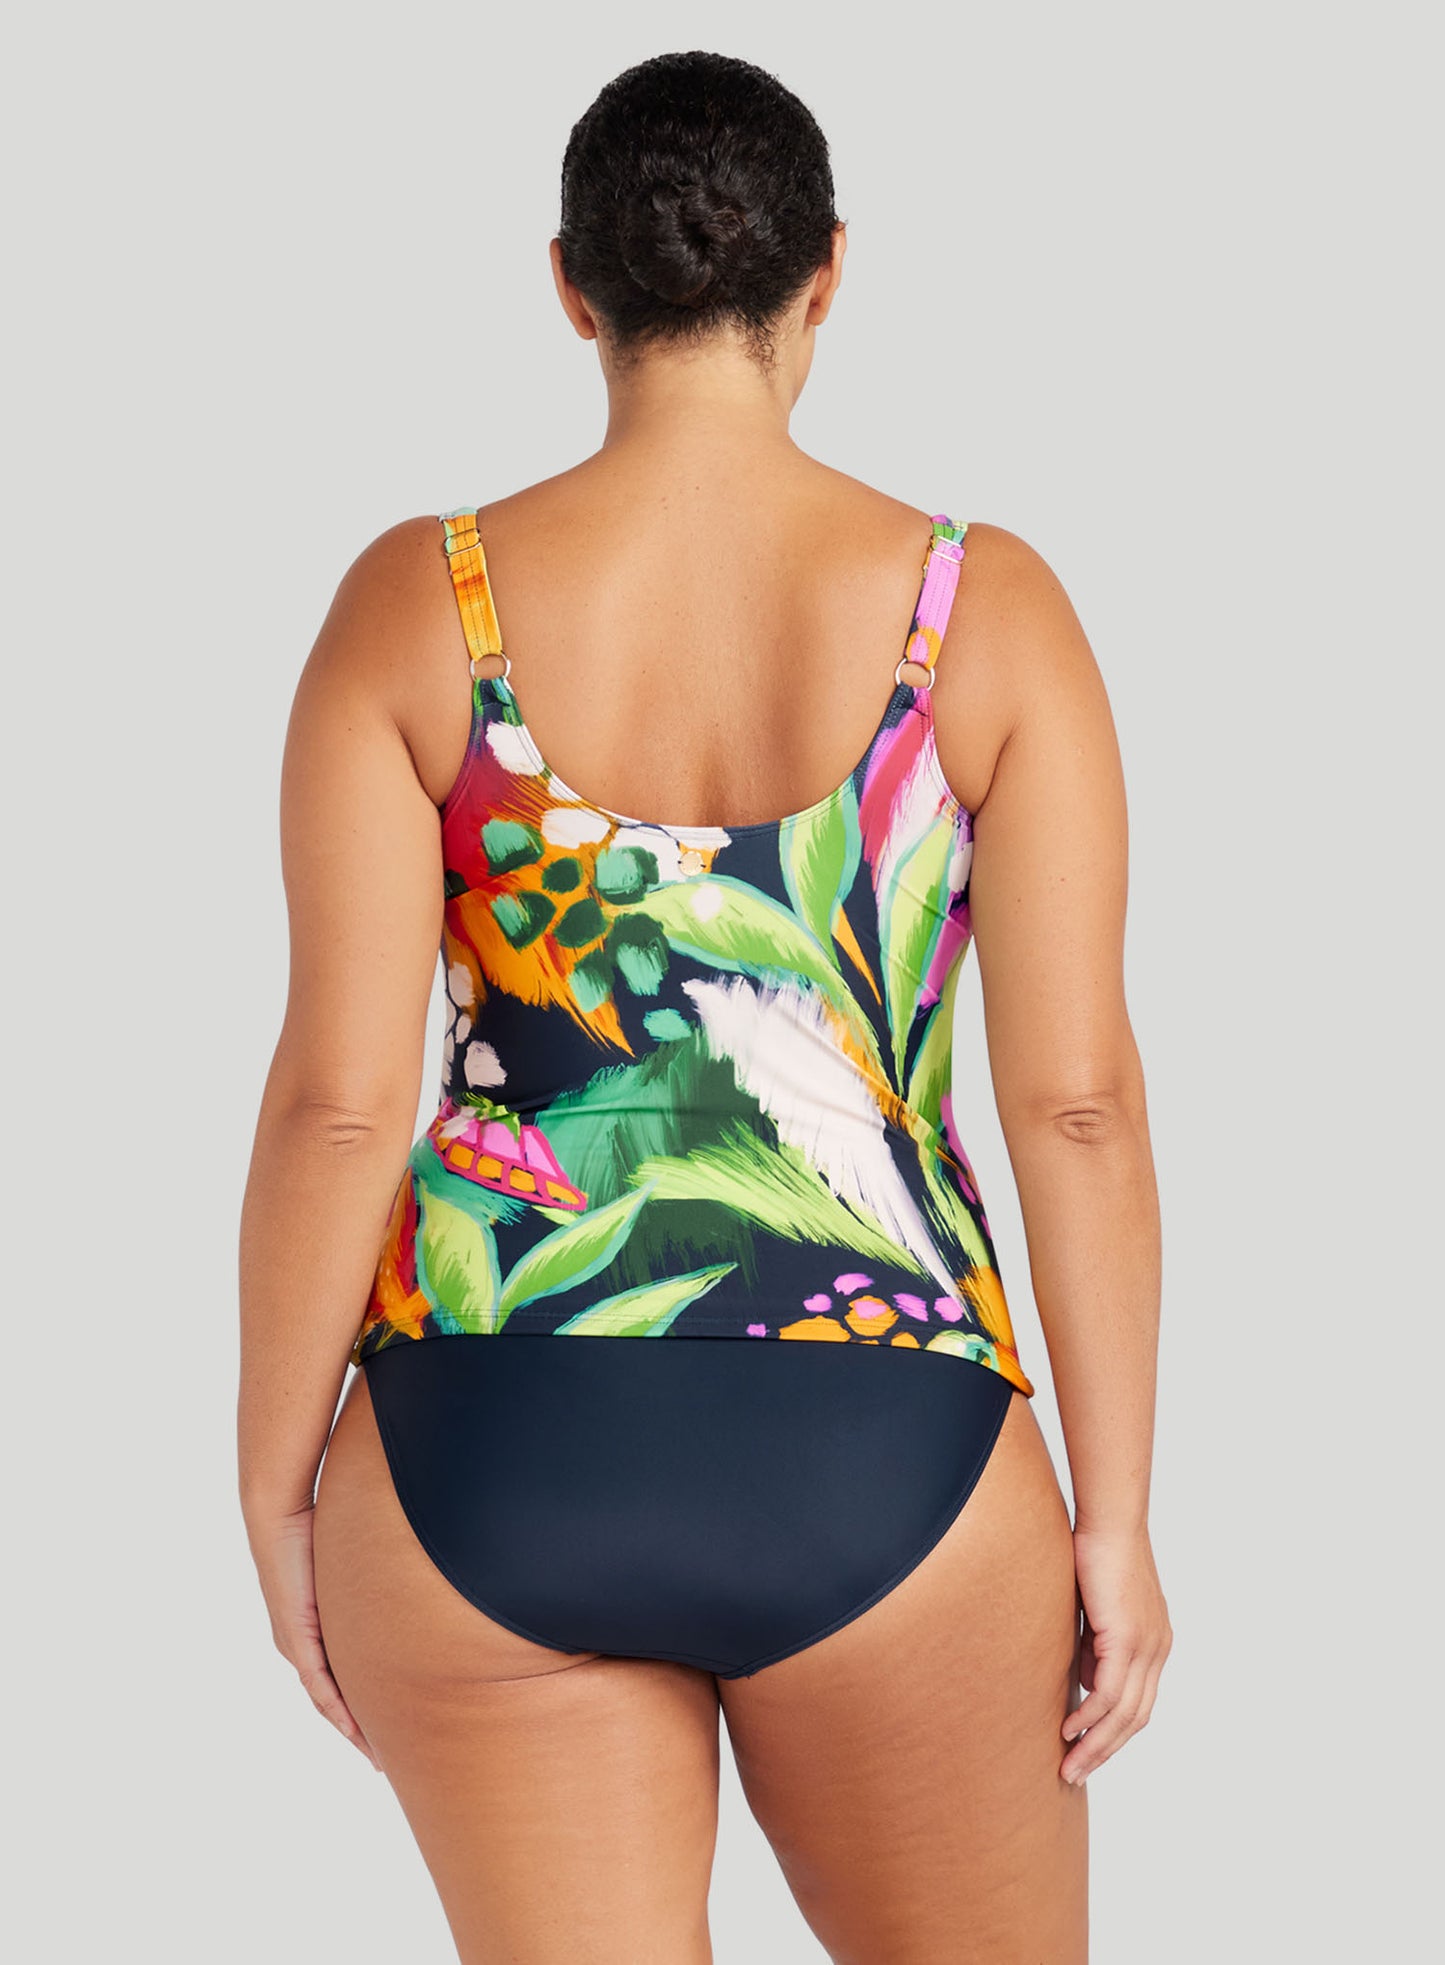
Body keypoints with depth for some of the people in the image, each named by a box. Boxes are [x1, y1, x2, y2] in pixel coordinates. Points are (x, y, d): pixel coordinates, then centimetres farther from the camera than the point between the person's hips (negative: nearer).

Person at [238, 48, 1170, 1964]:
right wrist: (1116, 1515, 3)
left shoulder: (422, 603, -4)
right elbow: (1080, 1098, -6)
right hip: (882, 1464, 0)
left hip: (492, 1463, 1)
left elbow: (336, 1099, -7)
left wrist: (277, 1487, 4)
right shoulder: (986, 608, -4)